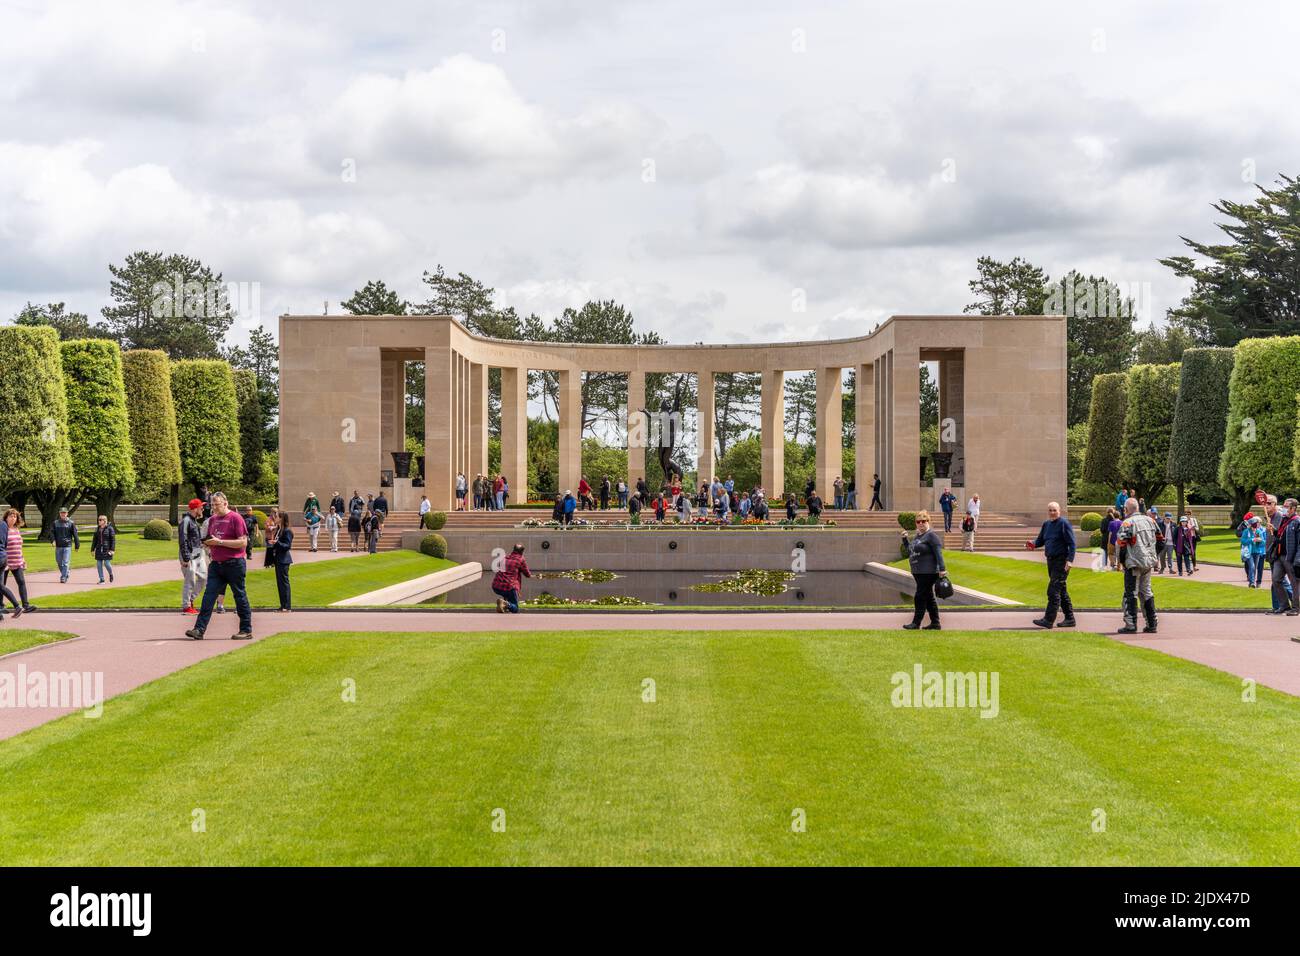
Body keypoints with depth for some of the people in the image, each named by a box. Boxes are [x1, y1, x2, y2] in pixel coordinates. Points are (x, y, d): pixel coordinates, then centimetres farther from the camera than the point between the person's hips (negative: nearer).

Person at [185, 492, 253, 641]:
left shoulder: (235, 518, -8)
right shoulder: (212, 519, 13)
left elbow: (243, 542, -15)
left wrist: (220, 542, -18)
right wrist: (208, 543, 0)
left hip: (234, 564, -6)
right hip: (216, 564, 6)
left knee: (240, 597, 2)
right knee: (208, 596, -2)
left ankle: (246, 631, 11)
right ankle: (199, 629, -5)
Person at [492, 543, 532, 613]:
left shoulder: (505, 558, 17)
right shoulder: (521, 560, 2)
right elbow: (527, 574, 12)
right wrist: (530, 575, 39)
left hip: (495, 587, 6)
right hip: (509, 587, -6)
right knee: (515, 609, 5)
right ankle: (506, 604, -24)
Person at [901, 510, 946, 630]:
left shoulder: (931, 535, -11)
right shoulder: (917, 536, 16)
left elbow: (938, 553, -17)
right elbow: (910, 551, 24)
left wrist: (942, 569, -24)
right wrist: (905, 539, 11)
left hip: (928, 572, -9)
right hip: (918, 573, 9)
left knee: (920, 597, -8)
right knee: (928, 598, 11)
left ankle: (916, 623, -4)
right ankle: (935, 623, 16)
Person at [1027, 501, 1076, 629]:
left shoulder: (1064, 523, -9)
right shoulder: (1046, 524, 14)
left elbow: (1072, 543, -13)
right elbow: (1040, 540, 18)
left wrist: (1070, 560, -21)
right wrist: (1033, 544, -5)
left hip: (1061, 561, -8)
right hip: (1051, 561, 8)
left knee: (1053, 590, -12)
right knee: (1061, 591, 13)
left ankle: (1049, 620, -13)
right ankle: (1069, 619, 20)